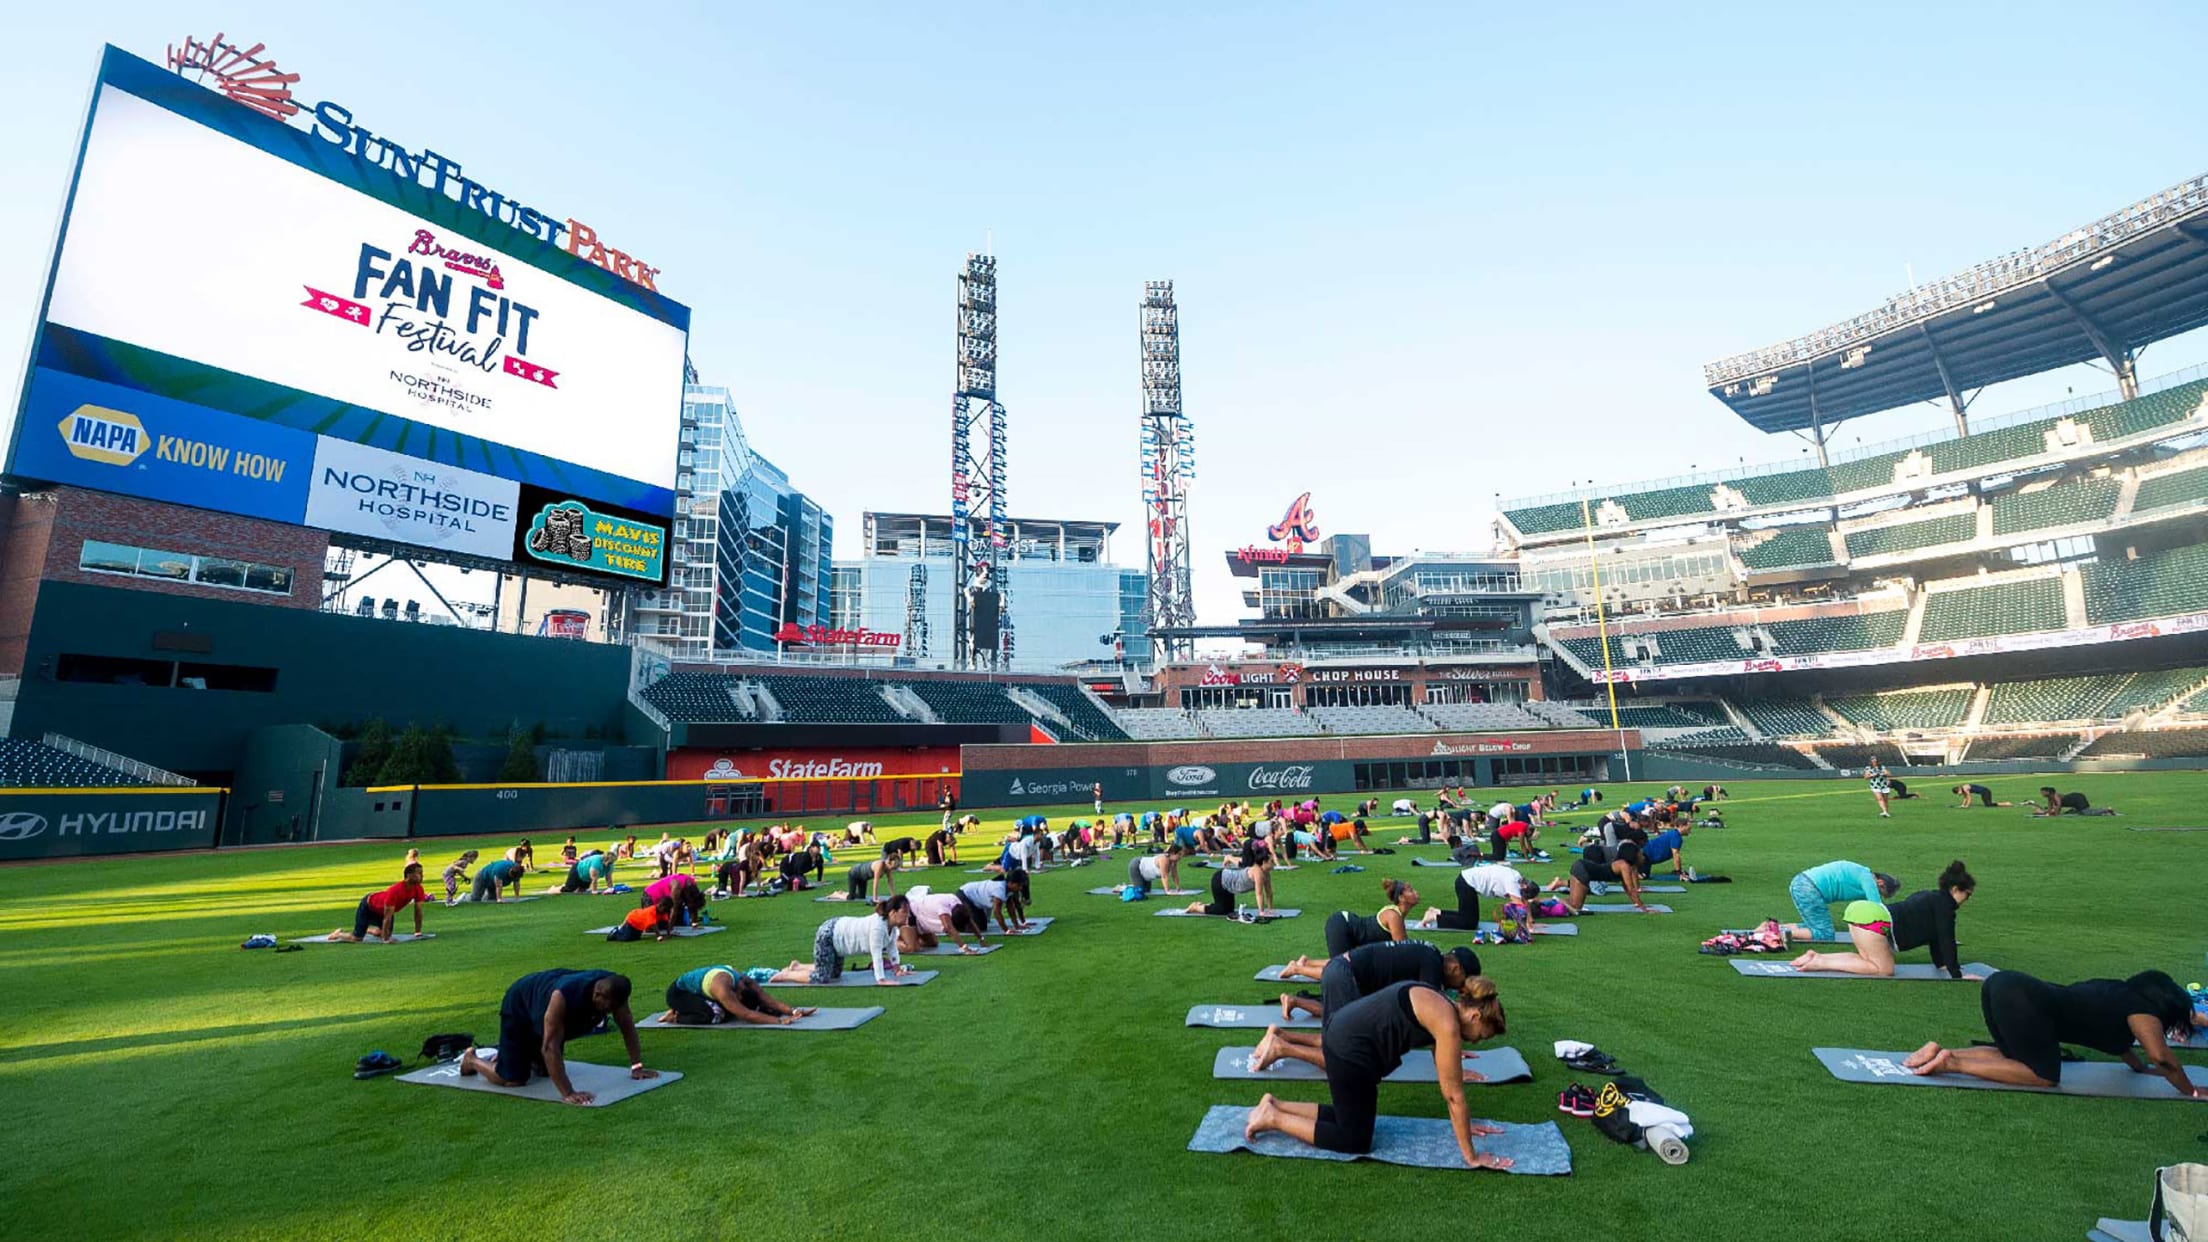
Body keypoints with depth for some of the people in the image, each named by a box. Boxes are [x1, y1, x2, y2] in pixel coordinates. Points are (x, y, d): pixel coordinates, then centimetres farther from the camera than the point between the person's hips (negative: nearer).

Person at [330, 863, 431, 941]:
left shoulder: (418, 889, -23)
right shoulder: (395, 891, -42)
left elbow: (418, 911, -13)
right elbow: (387, 917, -36)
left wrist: (418, 932, -12)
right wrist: (385, 940, -33)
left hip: (382, 909, 6)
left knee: (383, 934, 4)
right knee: (357, 939, -6)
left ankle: (368, 930, 32)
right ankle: (339, 933, 23)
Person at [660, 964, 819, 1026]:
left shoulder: (747, 983, -16)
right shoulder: (723, 989, -39)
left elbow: (770, 1001, -18)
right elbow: (747, 1015, -43)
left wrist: (793, 1012, -31)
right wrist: (780, 1021, -47)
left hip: (696, 989, 9)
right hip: (678, 992, -9)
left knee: (729, 1011, -2)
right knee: (715, 1015, -27)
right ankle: (676, 1017, -7)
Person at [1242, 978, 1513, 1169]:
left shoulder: (1440, 1007, 13)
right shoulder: (1447, 1023, -15)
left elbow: (1447, 1080, 23)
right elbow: (1453, 1093, -10)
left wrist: (1463, 1123, 29)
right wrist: (1471, 1156, -1)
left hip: (1344, 1034, 10)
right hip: (1349, 1051, -10)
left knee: (1354, 1118, 22)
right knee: (1356, 1141, 5)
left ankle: (1275, 1105, 19)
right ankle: (1273, 1118, 4)